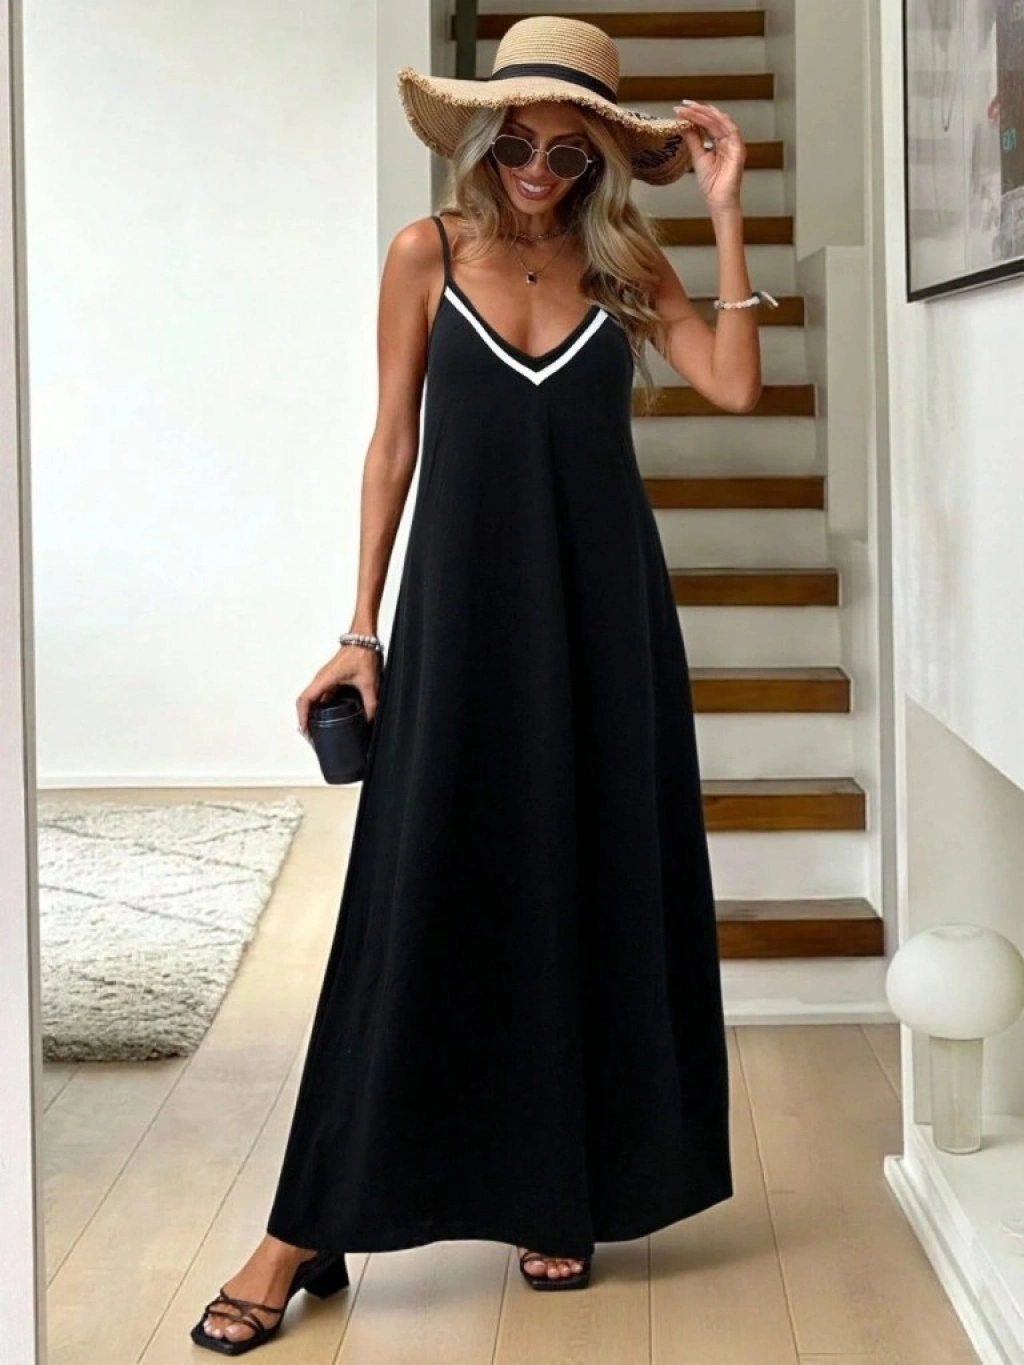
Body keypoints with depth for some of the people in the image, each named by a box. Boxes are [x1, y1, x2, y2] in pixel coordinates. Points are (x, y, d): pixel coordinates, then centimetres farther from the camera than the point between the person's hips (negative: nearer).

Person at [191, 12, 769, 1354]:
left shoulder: (624, 262, 6)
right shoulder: (428, 254, 2)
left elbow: (735, 385, -6)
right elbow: (395, 442, 4)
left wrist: (726, 212, -7)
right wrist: (363, 626, 1)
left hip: (601, 608, 2)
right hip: (463, 604, -2)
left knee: (593, 893, 5)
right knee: (415, 904, -5)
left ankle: (565, 1193, 19)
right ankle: (308, 1230, 0)